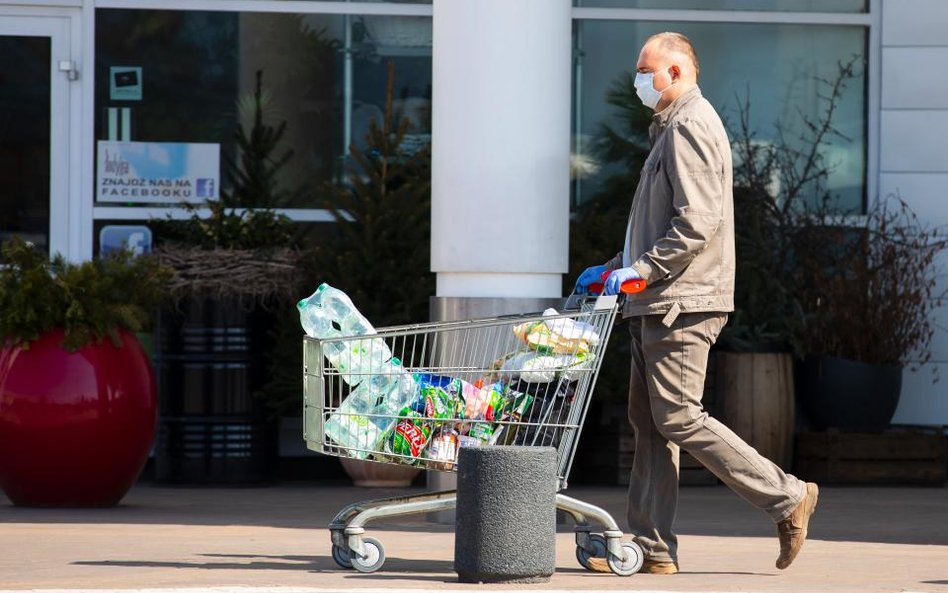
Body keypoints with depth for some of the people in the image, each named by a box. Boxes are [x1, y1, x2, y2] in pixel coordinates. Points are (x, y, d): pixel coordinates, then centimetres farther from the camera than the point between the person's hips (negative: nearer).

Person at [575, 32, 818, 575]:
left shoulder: (691, 127, -12)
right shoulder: (673, 129, 22)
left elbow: (697, 222, -21)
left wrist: (641, 270, -20)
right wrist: (615, 268, 21)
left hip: (681, 304, -11)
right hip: (660, 305, 11)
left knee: (679, 419, -11)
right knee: (651, 423, 8)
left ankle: (787, 497, -5)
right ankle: (654, 548, 8)